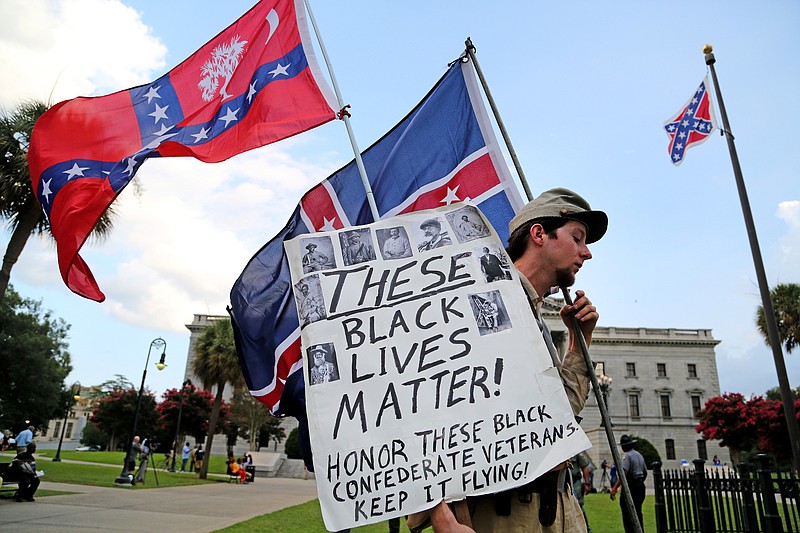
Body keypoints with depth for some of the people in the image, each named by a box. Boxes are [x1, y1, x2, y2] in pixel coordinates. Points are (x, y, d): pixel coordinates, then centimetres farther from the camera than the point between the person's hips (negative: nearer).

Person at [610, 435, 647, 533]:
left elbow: (623, 473, -25)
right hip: (641, 486, 9)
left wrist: (615, 488, -28)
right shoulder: (639, 455, 14)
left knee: (627, 514, -7)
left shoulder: (627, 456, -13)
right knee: (638, 512, 17)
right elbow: (645, 473, 22)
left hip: (630, 487, -9)